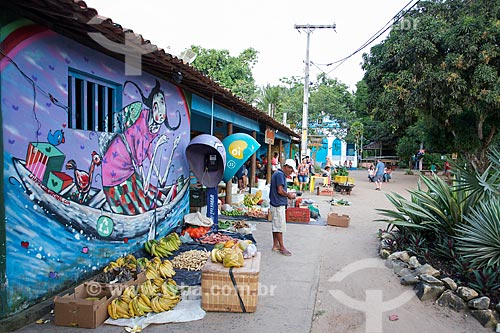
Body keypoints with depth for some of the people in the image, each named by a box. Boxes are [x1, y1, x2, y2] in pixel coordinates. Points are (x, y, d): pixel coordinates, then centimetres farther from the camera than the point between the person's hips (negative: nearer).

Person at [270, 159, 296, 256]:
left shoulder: (279, 174, 16)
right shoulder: (280, 174, -16)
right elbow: (280, 191, -21)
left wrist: (287, 194, 12)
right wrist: (289, 195, -7)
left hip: (276, 204, 10)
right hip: (278, 205, -10)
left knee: (276, 226, 14)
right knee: (279, 226, -4)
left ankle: (275, 245, 21)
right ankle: (282, 247, 3)